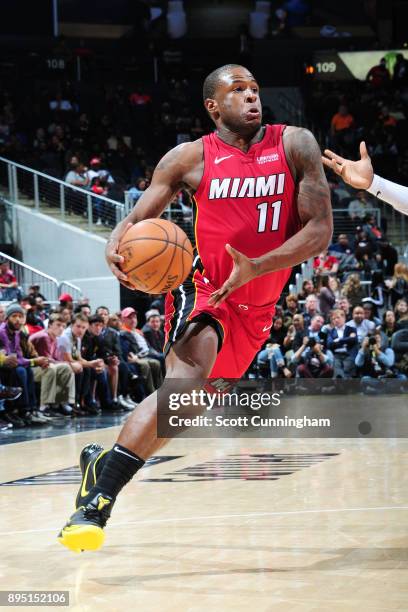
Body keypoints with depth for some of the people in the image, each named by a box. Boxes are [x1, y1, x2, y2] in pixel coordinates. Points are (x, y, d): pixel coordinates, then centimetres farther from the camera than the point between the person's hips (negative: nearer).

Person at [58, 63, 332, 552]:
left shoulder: (294, 145, -4)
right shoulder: (190, 158, -5)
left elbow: (320, 230, -9)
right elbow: (137, 219, -1)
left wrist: (254, 268, -22)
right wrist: (116, 246, -26)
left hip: (255, 307, 4)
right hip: (203, 290, -4)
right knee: (189, 378, -29)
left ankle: (104, 460, 32)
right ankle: (96, 498, -28)